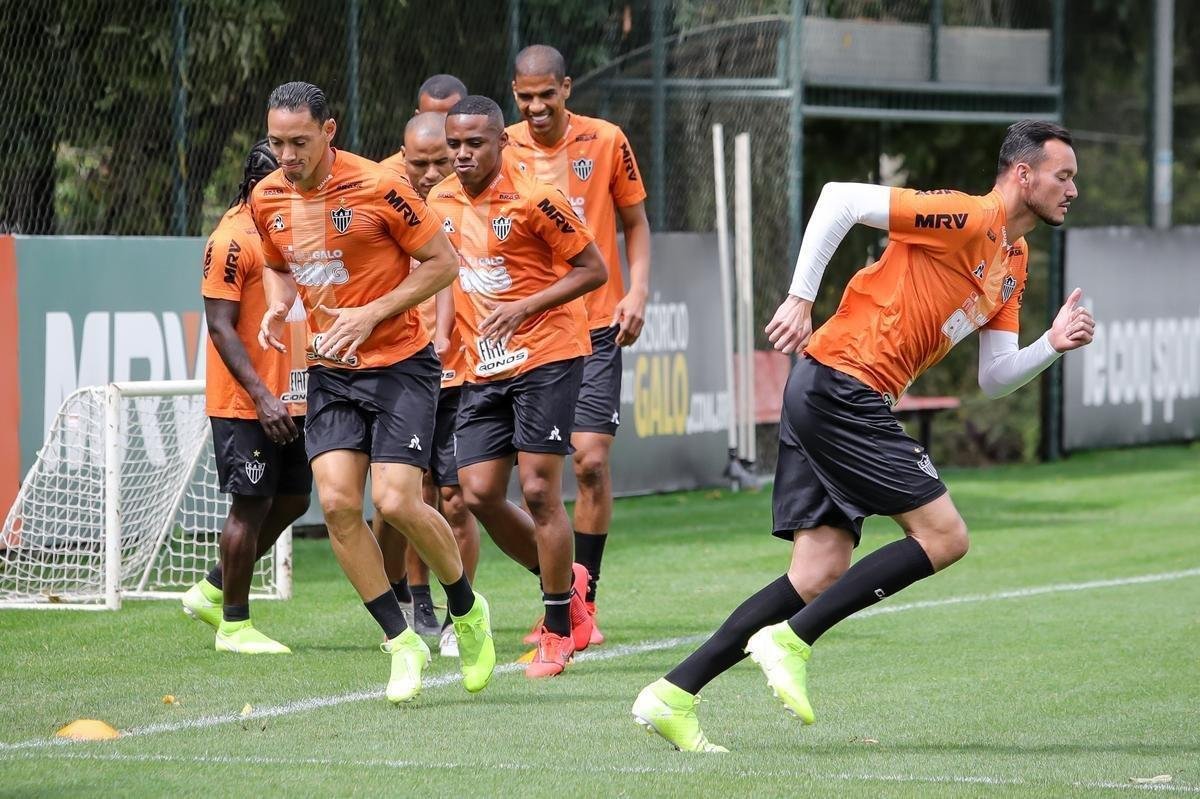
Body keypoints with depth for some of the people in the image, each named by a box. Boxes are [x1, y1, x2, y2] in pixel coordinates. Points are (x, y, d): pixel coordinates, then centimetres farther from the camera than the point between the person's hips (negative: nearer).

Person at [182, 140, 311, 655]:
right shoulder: (233, 240, -13)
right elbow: (220, 327, -17)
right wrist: (262, 396, -22)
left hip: (290, 398, 9)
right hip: (244, 402, -9)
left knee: (291, 500, 11)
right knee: (250, 505, -4)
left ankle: (213, 591, 25)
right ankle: (234, 625, 7)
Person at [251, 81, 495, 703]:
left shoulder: (379, 188, -16)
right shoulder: (267, 200, 2)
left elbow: (443, 262, -9)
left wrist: (372, 313, -17)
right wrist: (277, 305, -2)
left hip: (400, 365, -5)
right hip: (330, 371, 5)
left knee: (396, 502, -15)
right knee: (337, 502, -10)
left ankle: (466, 608, 13)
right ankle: (401, 640, 3)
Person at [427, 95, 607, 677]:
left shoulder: (533, 199, -13)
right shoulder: (441, 202, 7)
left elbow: (593, 270, -10)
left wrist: (524, 306, -19)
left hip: (546, 356, -6)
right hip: (482, 368, 6)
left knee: (538, 490, -9)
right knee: (479, 494, -1)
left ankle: (558, 630, 3)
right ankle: (563, 582, 22)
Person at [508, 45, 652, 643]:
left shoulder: (606, 142, 0)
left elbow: (635, 222, 10)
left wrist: (637, 291, -3)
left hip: (595, 325, -1)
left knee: (592, 459, -10)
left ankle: (585, 601, -3)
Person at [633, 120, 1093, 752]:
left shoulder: (1012, 264, 19)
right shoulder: (966, 218, -10)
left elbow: (994, 379, 21)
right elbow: (842, 199, -16)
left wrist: (1052, 345, 3)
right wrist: (800, 298, -17)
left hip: (826, 400, 9)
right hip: (841, 385, -9)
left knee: (820, 575, 2)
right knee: (944, 536, -10)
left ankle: (673, 696, 1)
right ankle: (790, 641, -10)